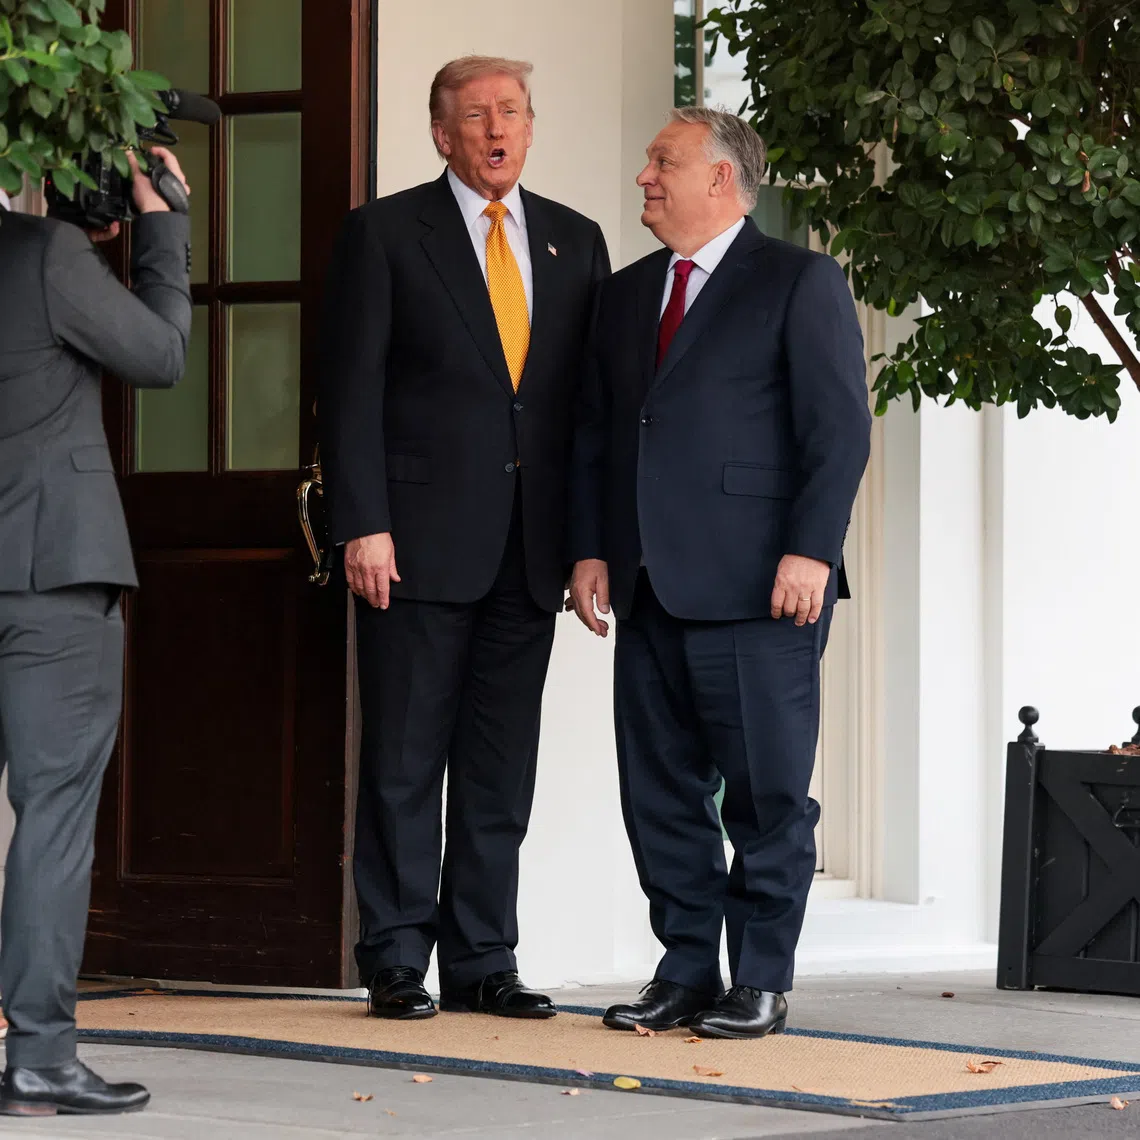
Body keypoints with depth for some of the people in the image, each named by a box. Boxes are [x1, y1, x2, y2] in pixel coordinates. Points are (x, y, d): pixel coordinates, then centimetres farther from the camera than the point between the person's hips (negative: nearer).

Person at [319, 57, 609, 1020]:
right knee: (404, 760, 0)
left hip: (531, 546, 4)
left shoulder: (576, 242, 13)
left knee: (503, 766, 6)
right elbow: (352, 388, -3)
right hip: (418, 538, -4)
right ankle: (396, 961, 6)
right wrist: (363, 524, -12)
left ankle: (483, 961, 12)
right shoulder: (385, 233, 2)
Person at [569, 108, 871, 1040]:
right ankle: (686, 971, 14)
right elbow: (595, 432, 19)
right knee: (660, 789, 6)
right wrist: (591, 549, 8)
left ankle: (761, 983, 5)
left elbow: (840, 430, -7)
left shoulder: (800, 283, 0)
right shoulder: (626, 294, 19)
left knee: (767, 792, -3)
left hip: (758, 588, -6)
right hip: (651, 589, 6)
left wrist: (810, 552, -15)